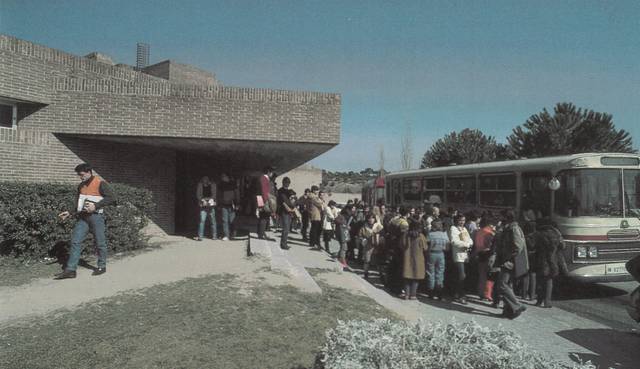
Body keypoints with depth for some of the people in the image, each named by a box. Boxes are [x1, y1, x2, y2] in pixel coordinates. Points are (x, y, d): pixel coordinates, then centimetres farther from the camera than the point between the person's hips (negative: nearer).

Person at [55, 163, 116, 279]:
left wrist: (95, 206, -18)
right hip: (82, 217, 7)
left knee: (100, 242, 3)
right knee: (75, 242, -1)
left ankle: (102, 266, 18)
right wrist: (69, 213, 9)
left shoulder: (100, 183, -7)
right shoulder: (81, 186, 15)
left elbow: (111, 198, -15)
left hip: (96, 216, -6)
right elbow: (79, 204, 22)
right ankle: (70, 270, 0)